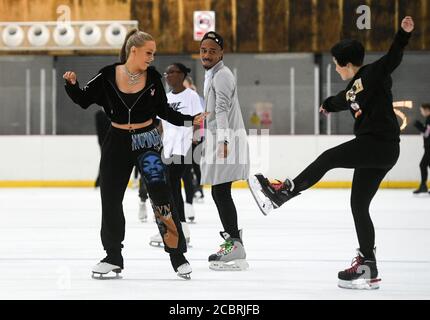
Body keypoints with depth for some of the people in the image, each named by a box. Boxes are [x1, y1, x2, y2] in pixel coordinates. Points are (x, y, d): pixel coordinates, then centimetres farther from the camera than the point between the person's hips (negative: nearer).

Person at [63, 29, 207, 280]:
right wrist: (72, 84, -17)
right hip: (117, 143, 1)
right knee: (110, 199, 6)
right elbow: (84, 100, 1)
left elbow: (164, 111, 5)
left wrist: (190, 120, -5)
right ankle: (113, 257, 21)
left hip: (147, 141, -1)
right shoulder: (108, 76, -7)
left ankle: (178, 256, -5)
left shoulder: (153, 78, -5)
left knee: (161, 196, -12)